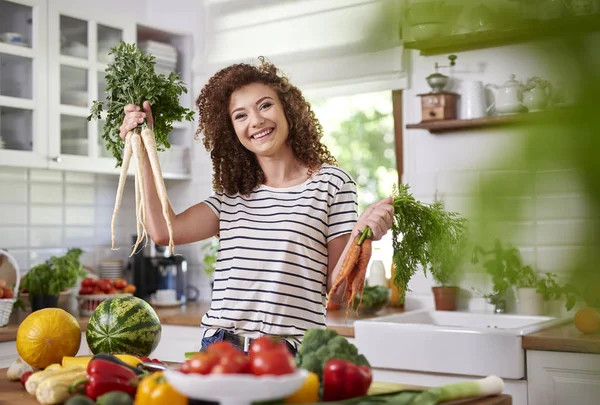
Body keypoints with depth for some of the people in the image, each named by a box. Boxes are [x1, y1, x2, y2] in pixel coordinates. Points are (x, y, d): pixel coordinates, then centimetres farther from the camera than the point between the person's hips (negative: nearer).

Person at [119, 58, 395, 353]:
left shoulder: (331, 183, 2)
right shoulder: (231, 194, 14)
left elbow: (336, 292, 1)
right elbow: (164, 232, -2)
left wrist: (360, 238, -17)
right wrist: (144, 149, 5)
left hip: (290, 352, -3)